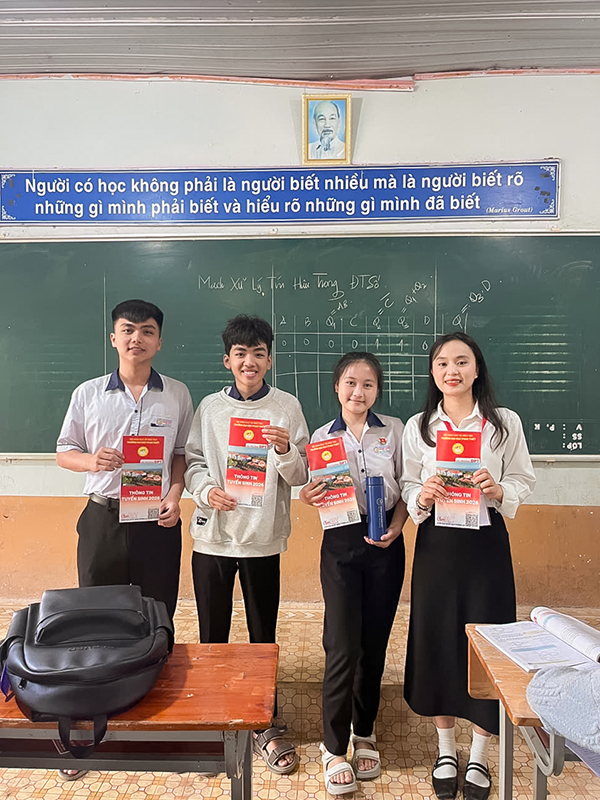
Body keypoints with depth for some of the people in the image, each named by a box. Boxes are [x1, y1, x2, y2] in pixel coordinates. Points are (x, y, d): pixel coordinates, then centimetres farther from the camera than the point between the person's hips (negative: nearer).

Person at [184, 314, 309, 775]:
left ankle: (264, 726, 28)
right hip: (213, 534, 1)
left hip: (264, 536, -1)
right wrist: (206, 490, -13)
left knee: (263, 636, 10)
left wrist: (285, 451, -20)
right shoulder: (210, 407, 4)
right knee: (213, 635, 12)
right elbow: (193, 462, 6)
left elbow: (300, 476, 0)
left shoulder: (287, 407, 0)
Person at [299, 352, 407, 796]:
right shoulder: (322, 436, 3)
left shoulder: (393, 430, 3)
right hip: (341, 543, -1)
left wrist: (396, 527, -10)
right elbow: (319, 495, 7)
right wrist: (308, 499, -15)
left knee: (374, 643, 11)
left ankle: (364, 734, 32)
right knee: (343, 648, -4)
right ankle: (334, 748, 15)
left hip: (385, 545, 1)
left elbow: (406, 488, 5)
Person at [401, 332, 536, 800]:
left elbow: (523, 482, 2)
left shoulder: (505, 423, -1)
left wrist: (498, 491, -18)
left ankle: (479, 756, 29)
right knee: (436, 640, 8)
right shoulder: (417, 427, 2)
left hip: (487, 542, -1)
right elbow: (408, 488, 5)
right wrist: (422, 498, -16)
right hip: (436, 544, 1)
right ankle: (446, 750, 32)